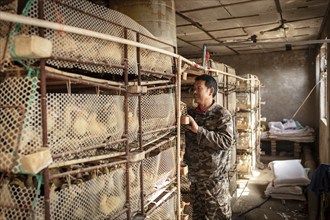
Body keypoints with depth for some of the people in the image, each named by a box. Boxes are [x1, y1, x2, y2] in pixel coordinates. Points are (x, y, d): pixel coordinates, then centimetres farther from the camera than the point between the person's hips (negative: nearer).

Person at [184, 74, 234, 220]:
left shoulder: (222, 114, -9)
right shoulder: (191, 114, 7)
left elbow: (226, 141, -22)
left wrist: (198, 130, -24)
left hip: (215, 178, -5)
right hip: (194, 176, 5)